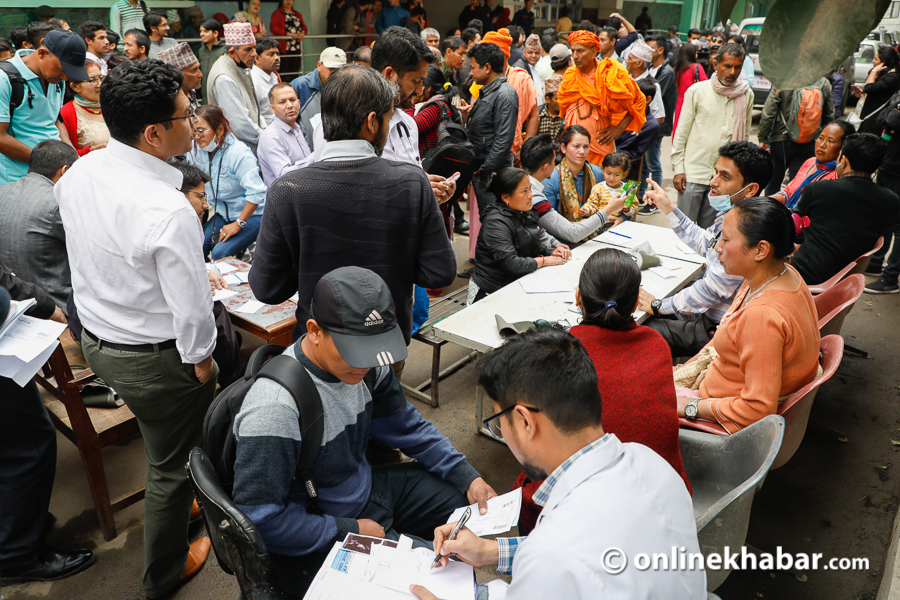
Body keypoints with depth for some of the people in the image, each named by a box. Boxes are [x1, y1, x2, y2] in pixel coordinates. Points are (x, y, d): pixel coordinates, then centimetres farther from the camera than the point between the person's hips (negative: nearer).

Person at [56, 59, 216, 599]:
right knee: (173, 463, 16)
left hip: (95, 338, 8)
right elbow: (191, 307, -26)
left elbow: (88, 253, 7)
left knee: (167, 444, 31)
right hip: (154, 357, -7)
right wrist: (201, 359, -9)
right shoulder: (168, 211, -32)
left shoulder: (79, 172, -6)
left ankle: (180, 500, 56)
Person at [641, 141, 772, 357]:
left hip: (717, 329, -10)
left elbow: (712, 291, -28)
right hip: (708, 311, 10)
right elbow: (704, 241, 22)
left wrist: (659, 306, -15)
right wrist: (668, 208, 17)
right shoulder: (729, 214, 1)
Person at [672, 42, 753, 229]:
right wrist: (678, 168, -4)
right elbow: (681, 132, 1)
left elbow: (745, 135, 15)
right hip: (694, 172, -2)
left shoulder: (747, 95, 7)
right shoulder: (697, 91, -1)